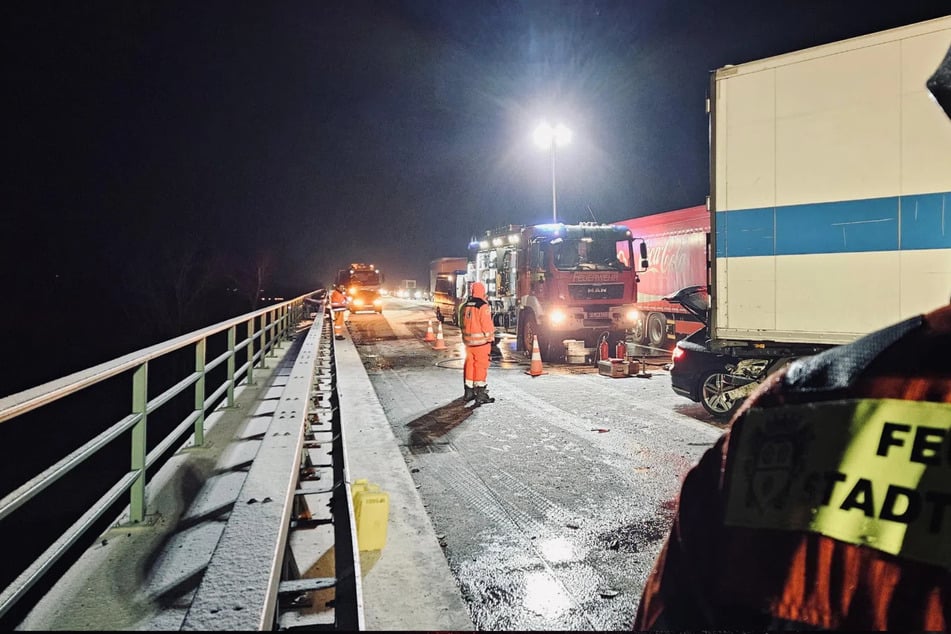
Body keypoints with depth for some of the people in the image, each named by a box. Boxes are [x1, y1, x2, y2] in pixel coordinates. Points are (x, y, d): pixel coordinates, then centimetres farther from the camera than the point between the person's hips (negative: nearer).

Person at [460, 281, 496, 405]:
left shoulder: (465, 306, 8)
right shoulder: (483, 306, -14)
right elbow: (487, 325, -15)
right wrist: (490, 338, -5)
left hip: (468, 341, 7)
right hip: (481, 342, -7)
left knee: (469, 365, 14)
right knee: (481, 366, -2)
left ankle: (468, 392, 21)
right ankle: (480, 395, 0)